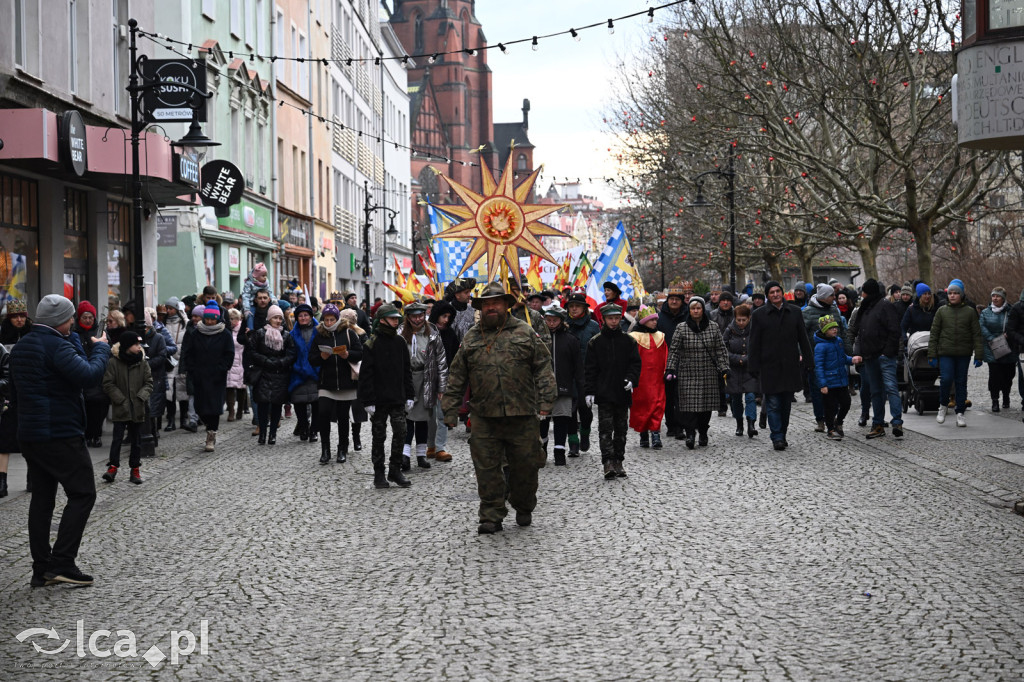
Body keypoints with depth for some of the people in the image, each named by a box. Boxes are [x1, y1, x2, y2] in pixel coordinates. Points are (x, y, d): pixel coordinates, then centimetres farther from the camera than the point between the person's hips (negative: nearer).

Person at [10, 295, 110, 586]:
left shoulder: (21, 346, 14)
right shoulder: (57, 346, -17)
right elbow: (89, 375, -28)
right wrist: (100, 348, -9)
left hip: (29, 433, 9)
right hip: (60, 433, -9)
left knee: (42, 497, 12)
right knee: (82, 493, -2)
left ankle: (41, 568, 12)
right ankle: (62, 562, -8)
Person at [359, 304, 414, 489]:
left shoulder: (400, 342, 7)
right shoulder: (372, 345, -8)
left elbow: (407, 370, 13)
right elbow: (366, 374, -9)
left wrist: (409, 396, 8)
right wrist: (368, 401, -13)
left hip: (398, 398, 4)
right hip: (379, 400, -4)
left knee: (400, 433, -1)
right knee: (379, 436, 5)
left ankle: (395, 470, 12)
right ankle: (379, 473, 14)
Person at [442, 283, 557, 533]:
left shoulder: (525, 333, 5)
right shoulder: (471, 338, 11)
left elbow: (543, 367, 3)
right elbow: (457, 378, 13)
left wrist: (545, 400, -6)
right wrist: (450, 409, 9)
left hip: (522, 415, -1)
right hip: (484, 418, 1)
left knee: (525, 465, 7)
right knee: (487, 468, 0)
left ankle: (524, 509, 28)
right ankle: (491, 516, 10)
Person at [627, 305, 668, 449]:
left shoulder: (661, 337, 13)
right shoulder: (634, 337, 0)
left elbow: (665, 358, 16)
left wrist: (667, 372, 7)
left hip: (657, 379, 3)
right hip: (640, 380, -3)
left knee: (657, 404, -7)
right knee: (641, 405, 2)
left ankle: (655, 434, -12)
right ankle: (644, 435, 13)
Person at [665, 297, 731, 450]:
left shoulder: (713, 328, 7)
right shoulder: (681, 328, 2)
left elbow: (720, 350, 9)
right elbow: (674, 350, 3)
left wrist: (724, 369, 2)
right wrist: (670, 369, -5)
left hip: (709, 374, 2)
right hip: (687, 373, -2)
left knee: (707, 403, 4)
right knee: (689, 403, -12)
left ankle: (703, 433, 17)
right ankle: (690, 433, -12)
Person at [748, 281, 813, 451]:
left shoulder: (795, 312, 8)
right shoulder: (759, 314, 1)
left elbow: (803, 338, 12)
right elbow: (754, 344, 2)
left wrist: (808, 360, 7)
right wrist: (755, 367, -3)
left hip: (790, 366, 2)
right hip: (769, 367, -2)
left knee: (786, 404, 8)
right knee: (773, 404, -6)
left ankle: (782, 435, 19)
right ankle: (777, 438, -5)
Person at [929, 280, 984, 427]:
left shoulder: (969, 312, 5)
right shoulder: (942, 311, 6)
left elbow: (977, 335, 5)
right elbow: (934, 334, 7)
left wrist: (979, 355, -1)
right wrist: (932, 355, 2)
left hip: (964, 354, 1)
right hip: (946, 353, 0)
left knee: (961, 383, 5)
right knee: (946, 379, -14)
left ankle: (960, 413, 13)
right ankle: (943, 406, 10)